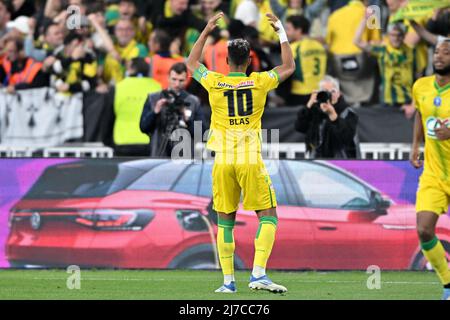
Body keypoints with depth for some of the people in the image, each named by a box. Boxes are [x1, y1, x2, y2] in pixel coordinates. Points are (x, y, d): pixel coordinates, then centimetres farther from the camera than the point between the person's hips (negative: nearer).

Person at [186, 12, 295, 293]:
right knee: (268, 216, 2)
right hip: (251, 160, -2)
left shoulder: (214, 82, 1)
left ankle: (228, 281, 8)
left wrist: (206, 32, 28)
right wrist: (281, 33, 23)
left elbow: (192, 63, 22)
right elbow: (288, 67, 17)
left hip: (223, 162, 2)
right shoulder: (259, 82, -2)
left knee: (225, 221, 10)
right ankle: (258, 274, -14)